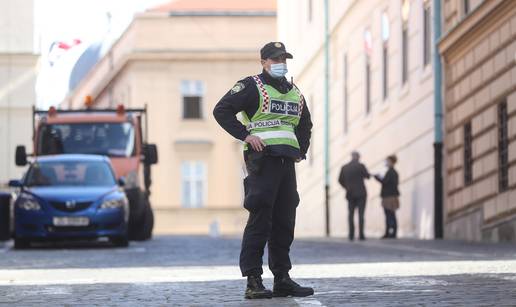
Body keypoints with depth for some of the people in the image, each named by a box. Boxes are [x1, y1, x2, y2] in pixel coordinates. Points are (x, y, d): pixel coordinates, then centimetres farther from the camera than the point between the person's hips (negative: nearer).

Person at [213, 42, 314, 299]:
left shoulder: (294, 93, 20)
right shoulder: (251, 86, -1)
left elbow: (305, 123, 36)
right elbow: (221, 110, -8)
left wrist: (301, 150, 21)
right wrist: (245, 135, -14)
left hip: (286, 161, 7)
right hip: (262, 159, -7)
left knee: (284, 222, 8)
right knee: (259, 220, -10)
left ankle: (282, 279, 13)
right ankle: (253, 281, -10)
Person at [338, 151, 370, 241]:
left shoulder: (344, 168, 2)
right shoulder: (360, 166, -8)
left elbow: (340, 180, 6)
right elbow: (367, 176, 3)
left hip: (350, 194, 3)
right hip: (361, 193, -3)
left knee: (351, 214, 7)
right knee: (361, 214, -3)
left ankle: (351, 235, 0)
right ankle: (361, 235, -8)